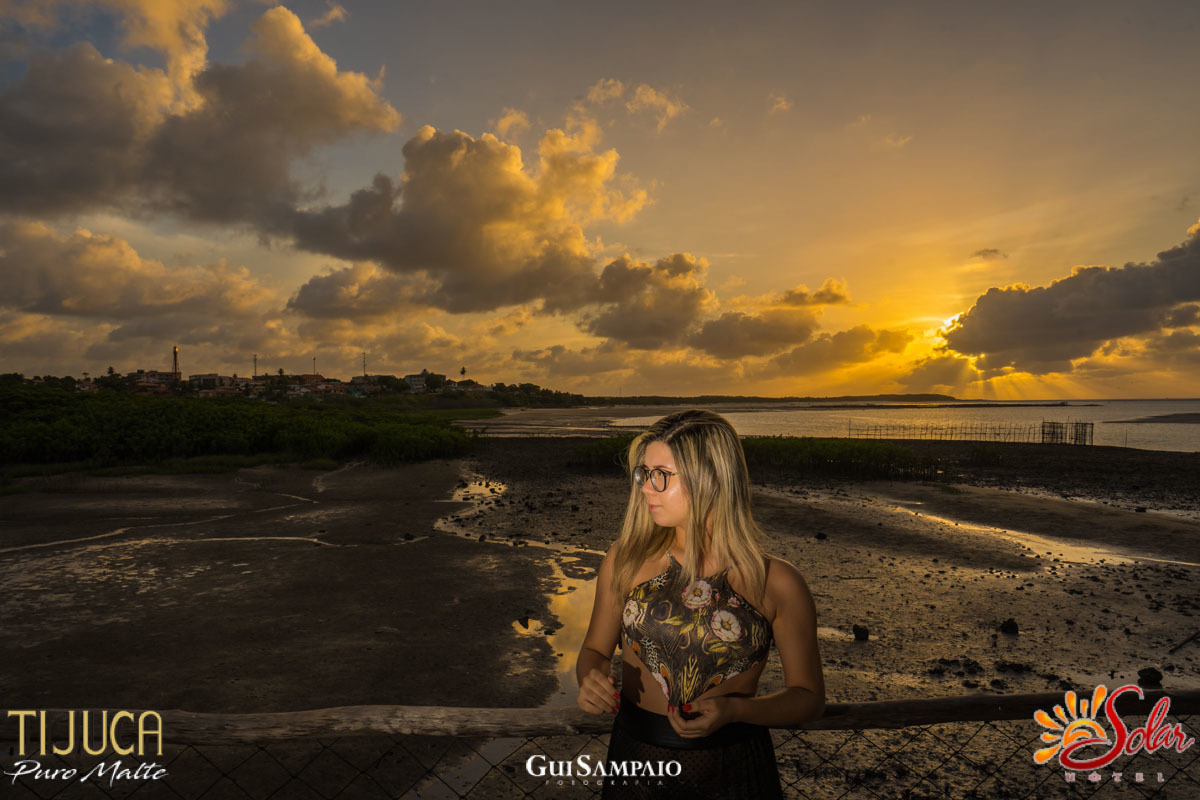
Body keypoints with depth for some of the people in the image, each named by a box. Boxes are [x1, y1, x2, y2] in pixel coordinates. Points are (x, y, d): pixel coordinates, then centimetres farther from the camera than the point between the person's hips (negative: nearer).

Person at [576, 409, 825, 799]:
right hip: (636, 758, 2)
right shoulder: (625, 560, -8)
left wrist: (734, 710, -21)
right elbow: (596, 649, 5)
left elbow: (808, 696, -4)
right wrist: (590, 679, -18)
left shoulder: (776, 583, -14)